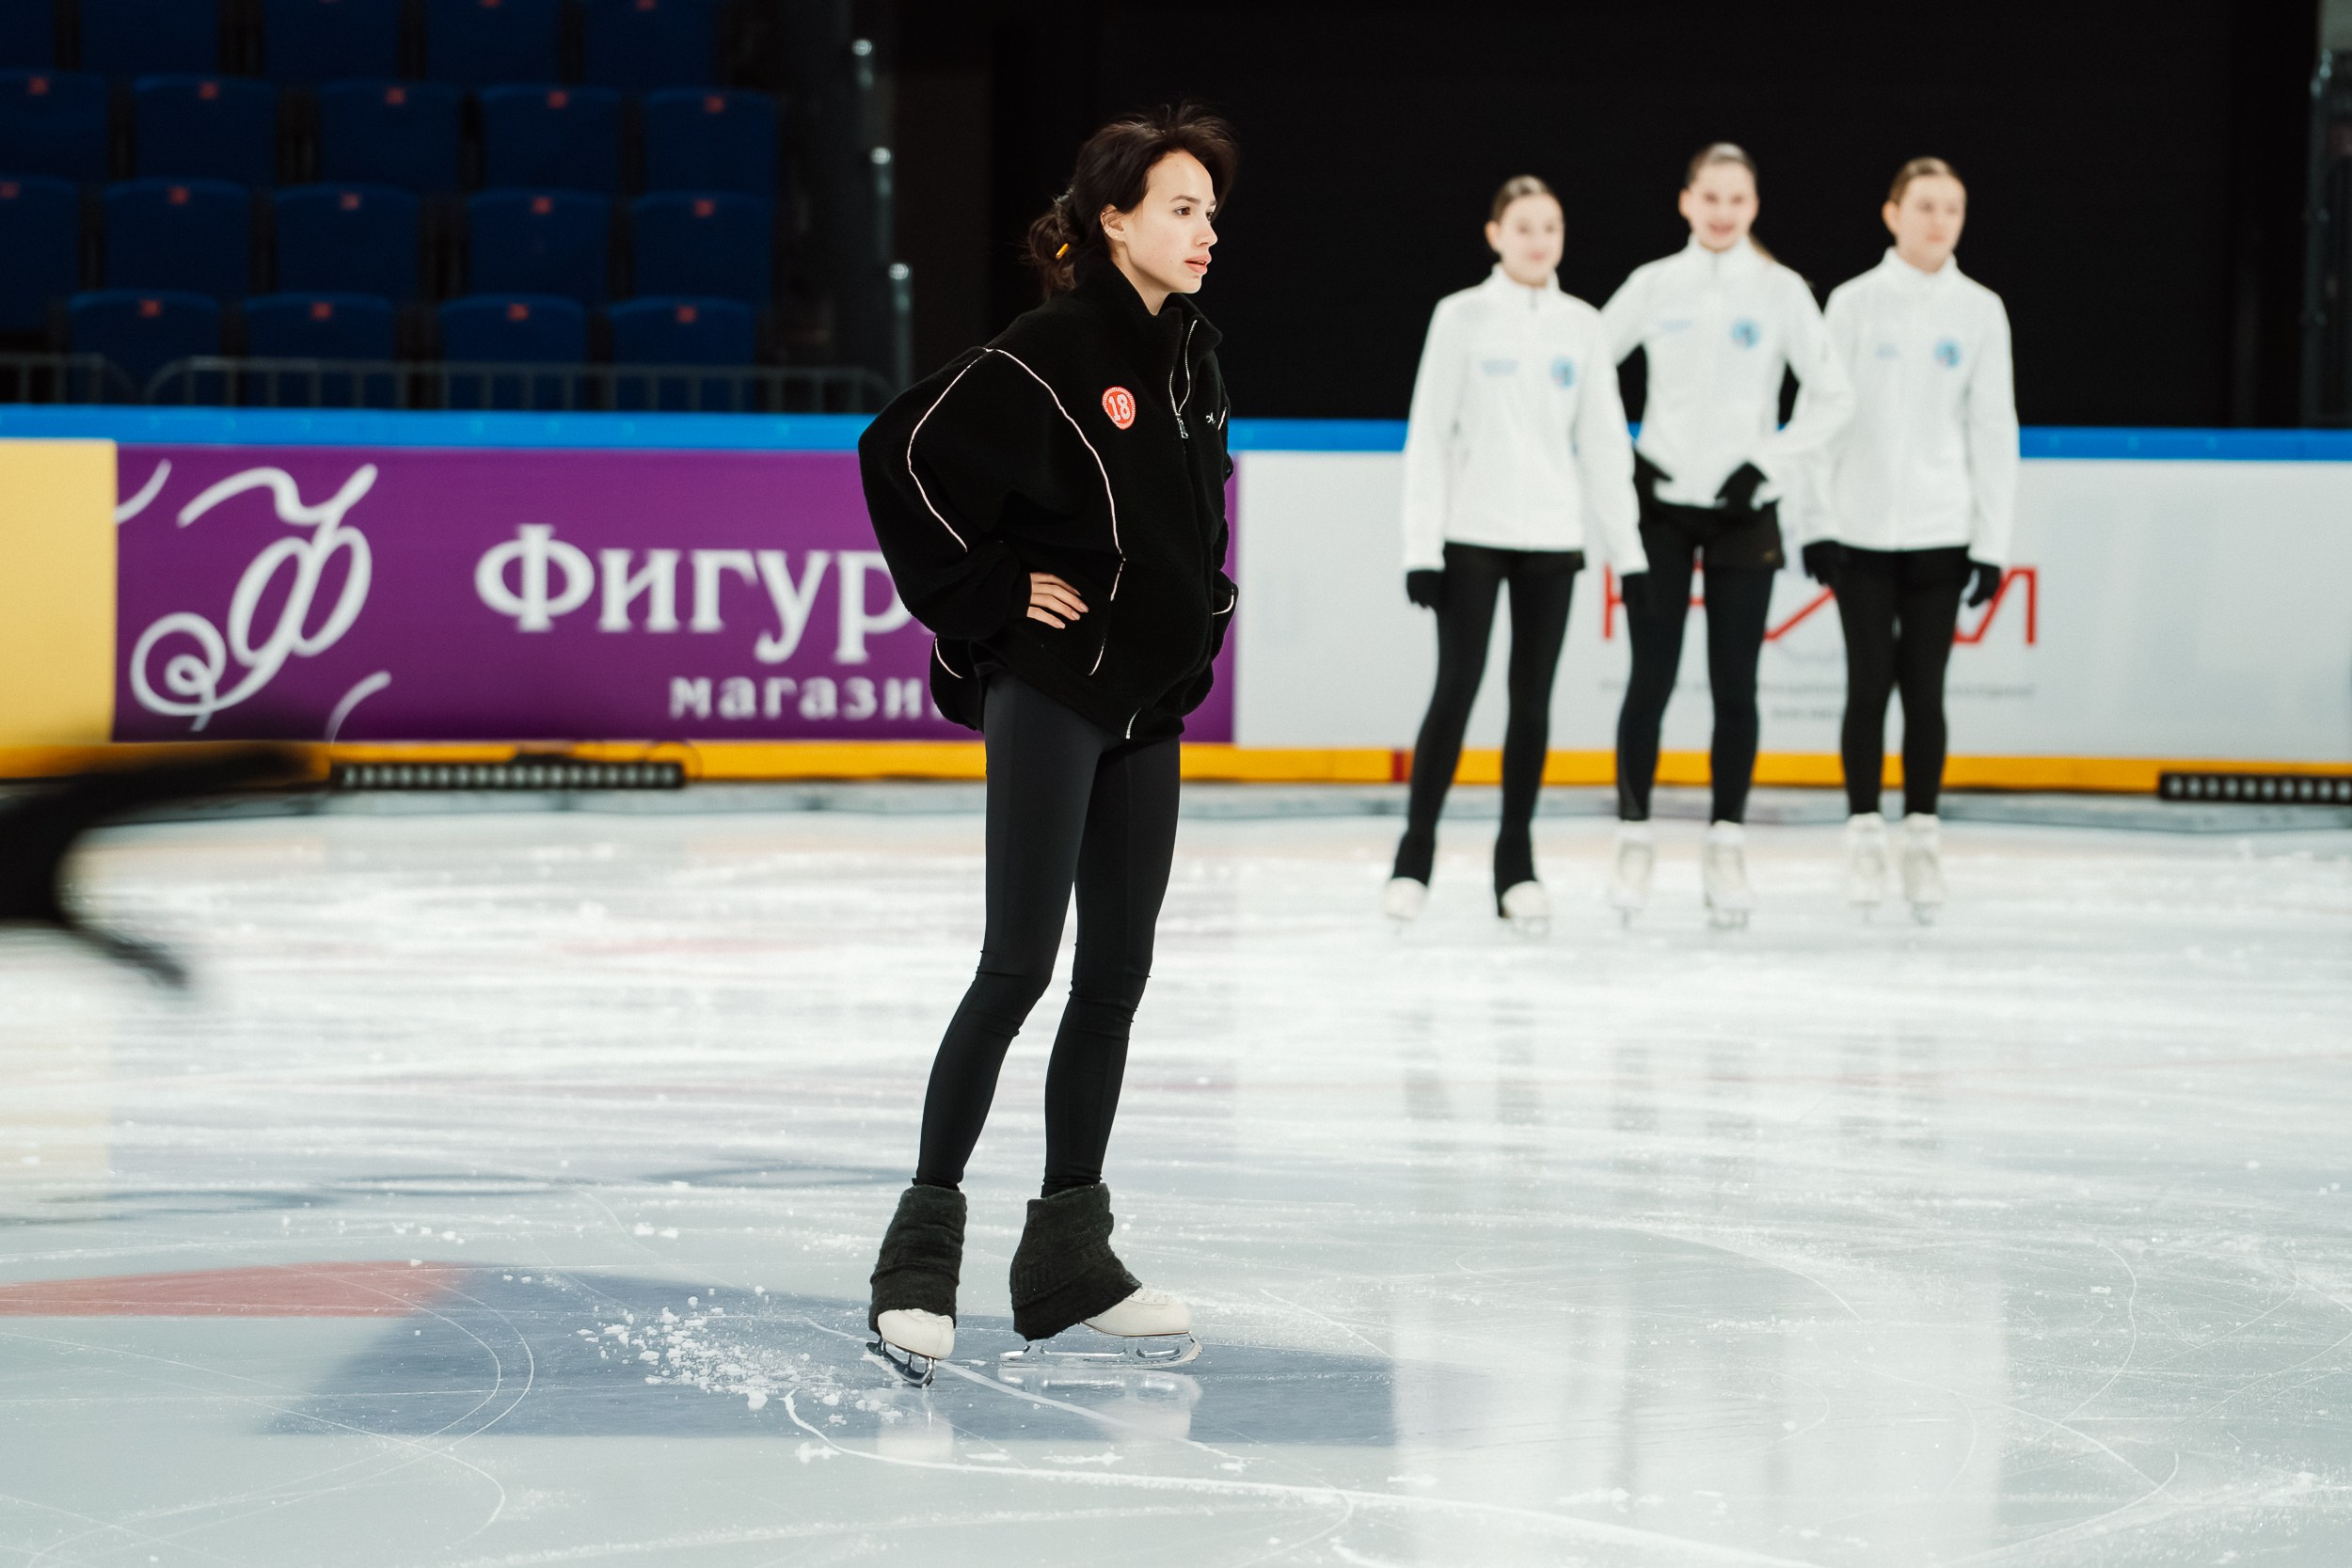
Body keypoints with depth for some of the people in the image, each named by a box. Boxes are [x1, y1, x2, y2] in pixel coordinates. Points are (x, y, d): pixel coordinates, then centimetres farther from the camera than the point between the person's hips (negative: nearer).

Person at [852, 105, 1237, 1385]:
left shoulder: (1191, 353, 11)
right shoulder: (1049, 355, -14)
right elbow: (905, 453, -19)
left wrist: (1203, 606, 16)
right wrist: (985, 596, -14)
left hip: (1148, 704, 8)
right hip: (1048, 692, -8)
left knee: (1116, 972, 8)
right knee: (1019, 966, -10)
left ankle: (1069, 1253, 14)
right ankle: (923, 1243, -4)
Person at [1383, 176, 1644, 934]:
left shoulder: (1582, 326, 8)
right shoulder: (1462, 317, 0)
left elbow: (1604, 443, 10)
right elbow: (1428, 434, -2)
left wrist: (1627, 549, 5)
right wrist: (1422, 546, -8)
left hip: (1552, 539, 3)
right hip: (1472, 533, -3)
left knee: (1532, 699, 3)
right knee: (1456, 690, -7)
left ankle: (1516, 863, 9)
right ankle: (1416, 854, 2)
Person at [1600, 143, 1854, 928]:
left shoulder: (1781, 291, 1)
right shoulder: (1654, 286, 2)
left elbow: (1833, 394, 3)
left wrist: (1769, 463, -4)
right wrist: (1617, 456, -2)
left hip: (1744, 511, 0)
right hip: (1661, 505, 0)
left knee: (1734, 684, 1)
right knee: (1651, 679, -2)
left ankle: (1725, 845, 9)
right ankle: (1634, 837, 8)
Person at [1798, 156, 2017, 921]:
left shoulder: (1980, 311, 5)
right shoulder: (1854, 303, 2)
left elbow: (1994, 429, 6)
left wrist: (1992, 540, 1)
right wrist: (1818, 523, -4)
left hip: (1940, 531, 1)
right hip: (1861, 527, -1)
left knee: (1924, 686, 1)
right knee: (1869, 682, 0)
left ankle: (1922, 834, 10)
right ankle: (1864, 832, 8)